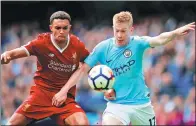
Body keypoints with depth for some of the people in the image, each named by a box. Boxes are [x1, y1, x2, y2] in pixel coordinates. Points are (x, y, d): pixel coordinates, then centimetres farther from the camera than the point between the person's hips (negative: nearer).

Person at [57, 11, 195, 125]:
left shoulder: (137, 43, -10)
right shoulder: (103, 48, -6)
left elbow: (159, 39, -29)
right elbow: (83, 70, -1)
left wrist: (176, 33, -49)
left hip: (141, 104, 1)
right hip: (117, 104, -1)